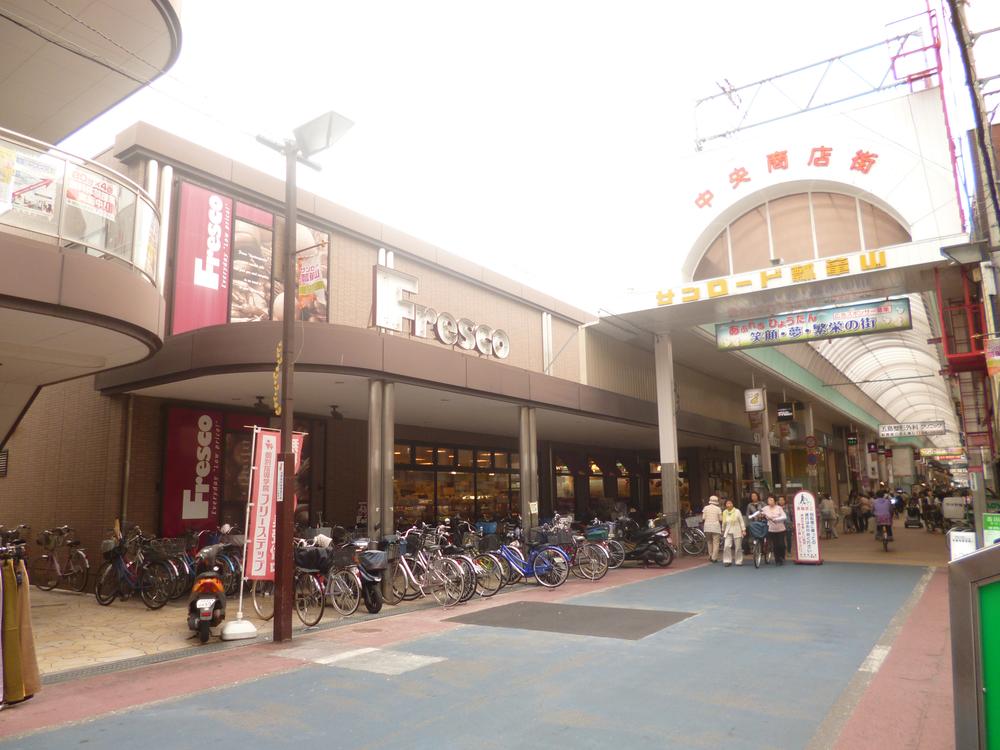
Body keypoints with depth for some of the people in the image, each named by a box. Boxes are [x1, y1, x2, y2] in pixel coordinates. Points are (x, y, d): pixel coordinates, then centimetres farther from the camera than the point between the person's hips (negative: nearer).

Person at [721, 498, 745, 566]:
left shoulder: (737, 511, -6)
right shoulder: (724, 512, 4)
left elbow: (741, 521, -3)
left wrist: (743, 530, -7)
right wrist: (723, 531, 18)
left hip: (737, 532, -2)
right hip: (728, 532, 2)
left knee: (738, 547, 3)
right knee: (726, 546, -11)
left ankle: (739, 561, 16)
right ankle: (727, 561, -3)